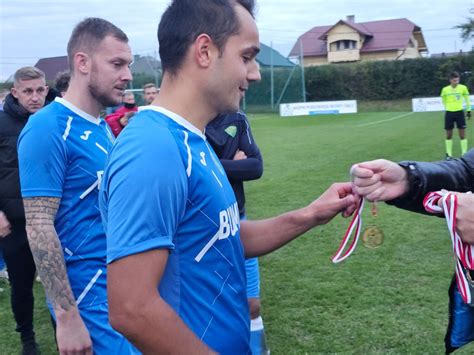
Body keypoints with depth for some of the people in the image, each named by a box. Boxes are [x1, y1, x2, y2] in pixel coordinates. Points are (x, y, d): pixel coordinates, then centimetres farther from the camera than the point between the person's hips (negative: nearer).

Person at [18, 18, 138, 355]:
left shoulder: (103, 128, 8)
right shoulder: (49, 129, -17)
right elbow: (39, 226, -20)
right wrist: (66, 315, -21)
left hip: (121, 285, 8)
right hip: (89, 294, -8)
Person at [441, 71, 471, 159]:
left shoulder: (463, 88, -3)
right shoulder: (445, 89, -2)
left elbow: (467, 99, 9)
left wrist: (468, 110, 10)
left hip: (459, 112, -1)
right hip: (449, 113, 1)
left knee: (462, 134, -2)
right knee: (449, 135, 5)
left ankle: (464, 154, 5)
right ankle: (449, 154, 13)